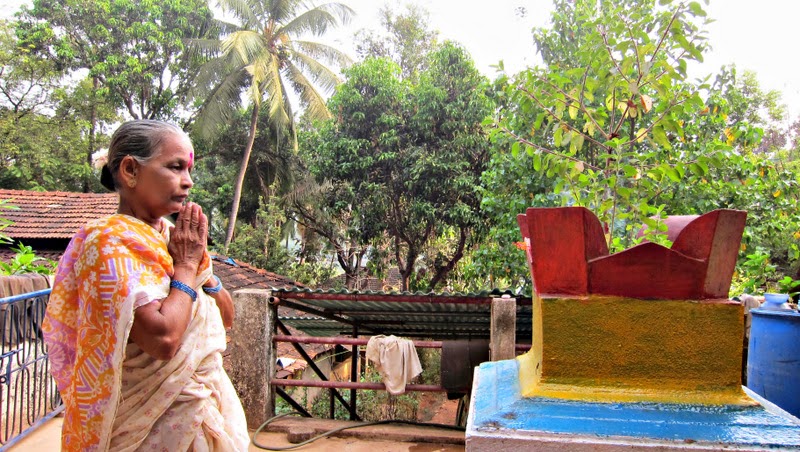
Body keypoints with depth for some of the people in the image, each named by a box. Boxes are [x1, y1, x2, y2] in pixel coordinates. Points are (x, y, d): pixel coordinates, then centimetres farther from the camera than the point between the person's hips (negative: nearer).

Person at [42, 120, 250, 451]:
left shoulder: (169, 236, 4)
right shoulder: (109, 242, -18)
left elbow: (225, 317, 8)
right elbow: (163, 338, -29)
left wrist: (201, 264, -7)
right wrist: (186, 266, -17)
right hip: (160, 423, -7)